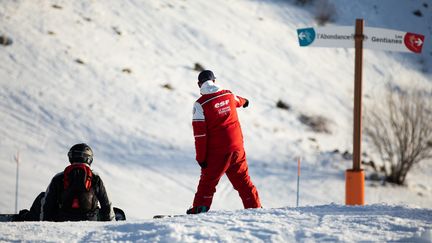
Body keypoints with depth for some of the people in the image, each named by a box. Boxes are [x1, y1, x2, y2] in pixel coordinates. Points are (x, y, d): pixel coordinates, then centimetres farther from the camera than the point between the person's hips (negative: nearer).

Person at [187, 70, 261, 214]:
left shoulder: (201, 104, -13)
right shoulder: (229, 95, 4)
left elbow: (200, 134, -15)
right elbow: (237, 101, 31)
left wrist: (201, 157, -10)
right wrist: (244, 101, 56)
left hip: (217, 152, -5)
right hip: (237, 147, 5)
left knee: (208, 181, 3)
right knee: (243, 180, 15)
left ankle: (200, 208, -5)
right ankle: (254, 206, 19)